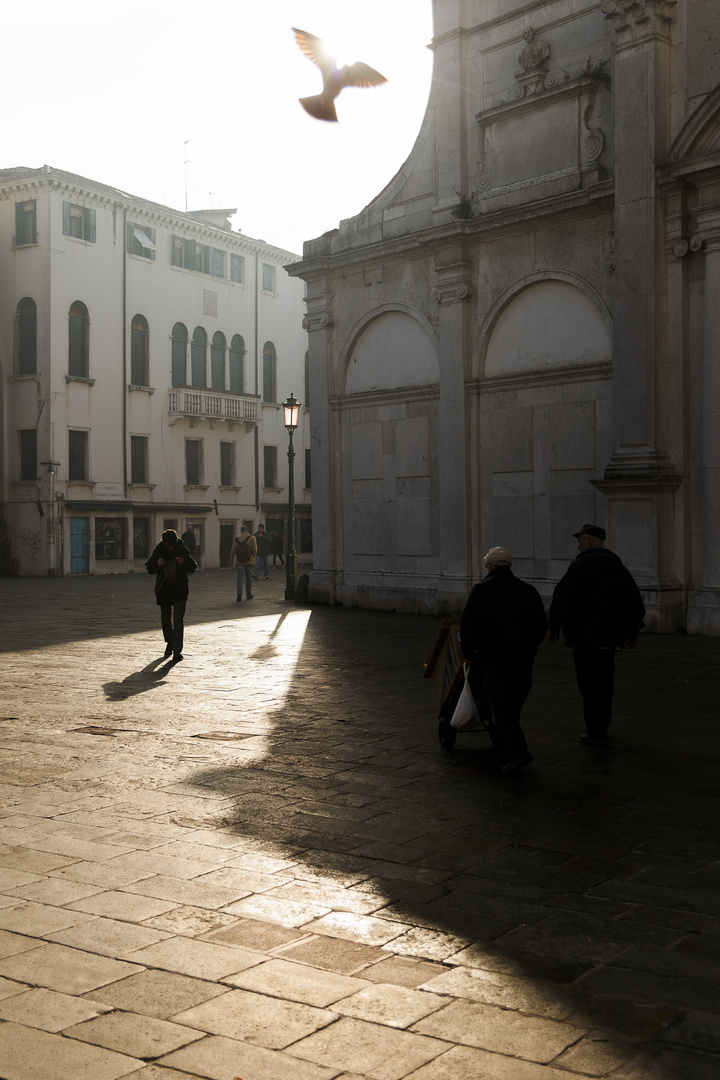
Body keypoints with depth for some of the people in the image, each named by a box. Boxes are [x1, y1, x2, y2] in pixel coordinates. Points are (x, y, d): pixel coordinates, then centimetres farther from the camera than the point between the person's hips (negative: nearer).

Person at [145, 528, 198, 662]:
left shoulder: (182, 549, -5)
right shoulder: (159, 550, -2)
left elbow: (193, 568, -1)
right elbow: (149, 568, 3)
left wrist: (184, 562, -21)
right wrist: (157, 564, -18)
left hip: (180, 589, -2)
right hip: (163, 589, 2)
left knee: (178, 620, -11)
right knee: (165, 618, 13)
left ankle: (177, 651, -10)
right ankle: (169, 643, 36)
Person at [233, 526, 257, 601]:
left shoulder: (237, 539, 5)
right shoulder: (252, 538, -3)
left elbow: (233, 550, 4)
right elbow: (255, 549, -12)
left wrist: (233, 561, 13)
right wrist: (253, 556, 7)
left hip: (240, 561, 1)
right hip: (249, 561, -1)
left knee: (240, 578, 1)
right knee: (249, 578, 10)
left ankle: (239, 593, -18)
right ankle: (249, 594, 17)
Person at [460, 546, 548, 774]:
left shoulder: (482, 590, -5)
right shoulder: (529, 590, 10)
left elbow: (468, 626, -7)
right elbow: (542, 627, 14)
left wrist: (468, 652, 8)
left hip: (493, 659, -5)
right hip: (524, 661, 5)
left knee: (499, 707, -3)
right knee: (512, 706, 15)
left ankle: (517, 751, -15)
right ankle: (502, 746, 24)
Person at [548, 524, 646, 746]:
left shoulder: (581, 564, -11)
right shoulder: (615, 564, 9)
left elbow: (562, 596, -14)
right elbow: (633, 598, 11)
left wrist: (554, 625, -3)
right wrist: (632, 629, 17)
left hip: (585, 635, -6)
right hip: (610, 634, 6)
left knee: (589, 684, -2)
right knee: (604, 682, 15)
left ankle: (595, 733, 0)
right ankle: (601, 728, 23)